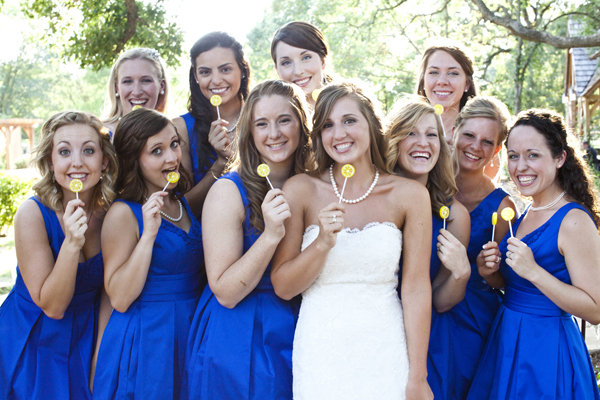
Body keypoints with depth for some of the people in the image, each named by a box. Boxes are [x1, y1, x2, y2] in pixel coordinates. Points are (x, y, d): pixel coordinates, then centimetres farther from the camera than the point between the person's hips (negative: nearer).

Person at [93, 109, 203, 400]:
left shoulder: (186, 204, 7)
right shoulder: (123, 213, -13)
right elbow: (119, 299, -17)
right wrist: (149, 234, -24)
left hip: (191, 332, 6)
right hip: (146, 340, -6)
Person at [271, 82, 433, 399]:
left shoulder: (410, 194, -4)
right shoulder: (300, 189, -4)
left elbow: (416, 288, -4)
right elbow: (282, 287, -4)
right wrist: (322, 243, -20)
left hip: (385, 348, 0)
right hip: (320, 351, 0)